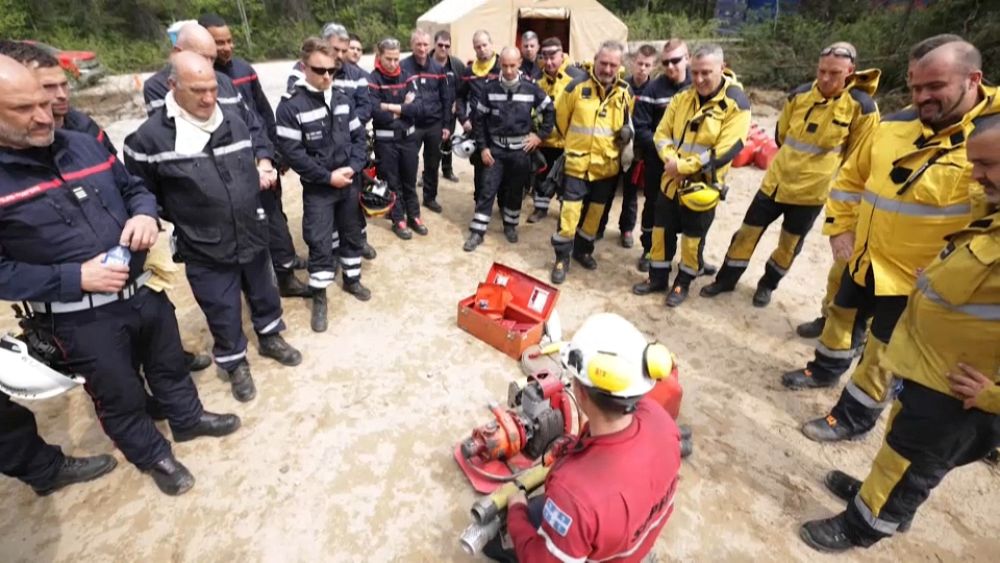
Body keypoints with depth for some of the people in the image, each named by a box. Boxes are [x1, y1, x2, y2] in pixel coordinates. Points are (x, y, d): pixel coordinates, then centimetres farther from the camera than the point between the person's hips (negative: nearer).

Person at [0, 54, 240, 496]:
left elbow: (134, 188, 12)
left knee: (170, 363, 23)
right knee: (120, 396, 15)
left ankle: (187, 418, 49)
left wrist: (145, 214, -11)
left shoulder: (85, 144, 0)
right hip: (81, 318, -4)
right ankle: (152, 456, 39)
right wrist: (74, 278, -23)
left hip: (143, 290, 5)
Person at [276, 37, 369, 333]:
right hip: (317, 188, -5)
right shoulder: (290, 105, -13)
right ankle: (319, 296, 16)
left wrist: (352, 167, -11)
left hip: (349, 183, 5)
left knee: (352, 234, 16)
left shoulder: (343, 99, 3)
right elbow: (292, 152, -16)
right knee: (319, 242, 0)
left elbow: (359, 136, 5)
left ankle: (352, 279, 36)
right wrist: (328, 176, -17)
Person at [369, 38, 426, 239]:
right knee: (392, 182, 9)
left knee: (410, 181, 15)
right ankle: (398, 220, 22)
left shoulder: (406, 77, 3)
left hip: (409, 137, 4)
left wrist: (393, 107, -17)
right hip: (385, 140, -4)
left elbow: (419, 106, -8)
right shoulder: (373, 80, -10)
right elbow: (377, 113, -21)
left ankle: (414, 217, 30)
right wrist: (404, 109, -11)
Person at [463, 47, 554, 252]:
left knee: (515, 191, 10)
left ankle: (510, 225, 30)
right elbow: (480, 119, 2)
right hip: (495, 148, 0)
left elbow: (550, 111, 6)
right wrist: (483, 147, -3)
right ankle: (477, 232, 7)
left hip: (520, 150, 0)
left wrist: (540, 135, 0)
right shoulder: (490, 88, -3)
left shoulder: (531, 88, -5)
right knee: (487, 190, -1)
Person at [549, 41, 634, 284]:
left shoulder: (624, 92, 3)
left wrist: (627, 131, 2)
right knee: (570, 211, -6)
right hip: (577, 162, -4)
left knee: (596, 211, 13)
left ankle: (583, 249, 32)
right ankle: (562, 257, 8)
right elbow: (560, 116, 5)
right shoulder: (577, 86, -8)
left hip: (607, 165, 4)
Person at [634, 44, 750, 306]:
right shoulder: (682, 98, 5)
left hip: (703, 185, -5)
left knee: (692, 239, 7)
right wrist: (671, 158, -15)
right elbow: (662, 133, 4)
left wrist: (684, 166, -21)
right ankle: (658, 278, 29)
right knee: (662, 231, 12)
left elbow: (725, 151, -19)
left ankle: (683, 283, 26)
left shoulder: (736, 103, -12)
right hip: (672, 181, 5)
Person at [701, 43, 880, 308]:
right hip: (776, 180, 3)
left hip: (813, 191, -2)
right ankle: (726, 279, 22)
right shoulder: (799, 95, -4)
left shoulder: (862, 107, -13)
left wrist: (824, 172, 6)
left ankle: (767, 284, 32)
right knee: (748, 231, 7)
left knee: (789, 244, 11)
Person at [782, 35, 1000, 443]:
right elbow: (851, 177, 11)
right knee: (842, 316, 23)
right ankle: (825, 369, 48)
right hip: (863, 257, 5)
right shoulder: (894, 125, -1)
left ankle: (854, 416, 26)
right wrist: (840, 226, 4)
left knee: (882, 350, 8)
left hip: (917, 278, -5)